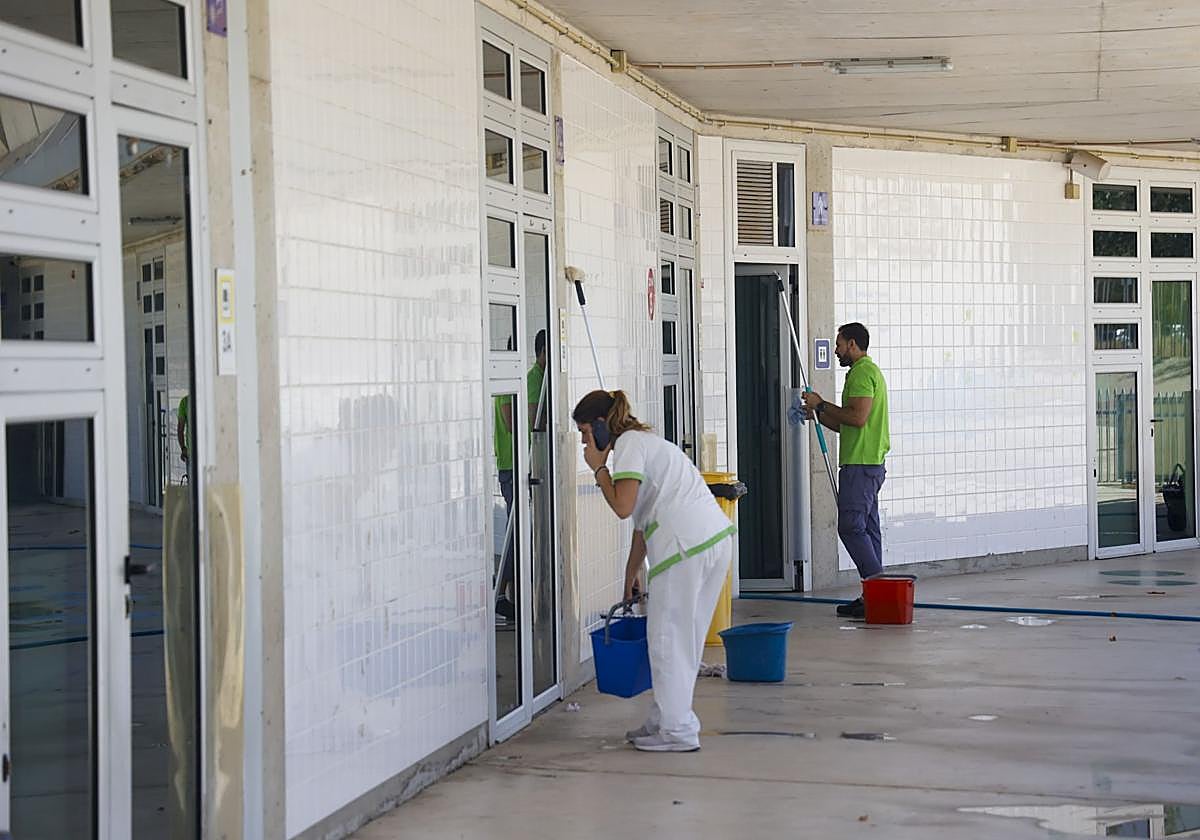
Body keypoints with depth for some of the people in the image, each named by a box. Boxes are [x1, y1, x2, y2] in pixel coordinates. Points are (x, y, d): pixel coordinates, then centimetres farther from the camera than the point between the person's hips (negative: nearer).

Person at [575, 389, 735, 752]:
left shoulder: (629, 444, -2)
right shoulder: (647, 442, 27)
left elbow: (623, 507, -14)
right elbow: (642, 521, 29)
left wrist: (599, 467, 1)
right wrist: (631, 576, 32)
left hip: (687, 545, -10)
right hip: (717, 537, 10)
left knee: (668, 638, 0)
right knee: (685, 637, 16)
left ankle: (678, 731, 6)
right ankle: (665, 719, 26)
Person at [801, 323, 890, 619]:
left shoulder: (862, 373, -11)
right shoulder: (868, 371, 23)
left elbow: (858, 417, -22)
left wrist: (822, 404, -12)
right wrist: (818, 414, 19)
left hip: (861, 464, -11)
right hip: (869, 463, 11)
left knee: (851, 527, -11)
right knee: (867, 528, 9)